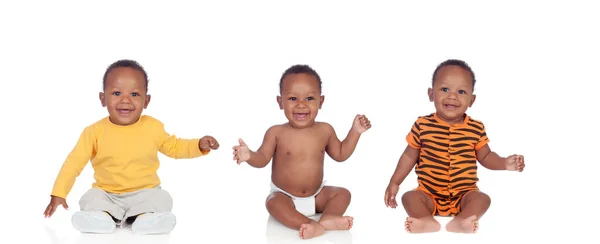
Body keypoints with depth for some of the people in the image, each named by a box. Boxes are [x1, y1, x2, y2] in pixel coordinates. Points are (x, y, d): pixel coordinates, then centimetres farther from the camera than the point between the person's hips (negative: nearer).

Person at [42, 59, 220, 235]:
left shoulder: (153, 127, -5)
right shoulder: (95, 132, -10)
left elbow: (174, 146, 11)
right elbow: (74, 162, -8)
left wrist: (199, 145, -5)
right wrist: (58, 193, -15)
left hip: (144, 193, 0)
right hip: (107, 195, 0)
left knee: (162, 199, -26)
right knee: (91, 199, -26)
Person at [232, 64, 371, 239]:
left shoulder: (325, 130, -3)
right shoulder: (276, 132, -12)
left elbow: (340, 154, 10)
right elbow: (262, 159, -12)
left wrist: (355, 131, 1)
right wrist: (249, 156, -34)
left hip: (316, 196, 4)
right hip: (285, 196, -4)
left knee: (343, 193, -13)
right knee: (273, 202, -33)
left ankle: (327, 218, -40)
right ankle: (313, 226, -50)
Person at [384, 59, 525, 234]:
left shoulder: (476, 128, -4)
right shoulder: (422, 125, -6)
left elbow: (485, 156, 7)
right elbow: (410, 156, 4)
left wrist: (505, 163, -12)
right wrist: (394, 182, 1)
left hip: (463, 194, 0)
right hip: (429, 193, 0)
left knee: (482, 198, -26)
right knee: (409, 197, -25)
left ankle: (460, 222, -48)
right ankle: (427, 222, -49)